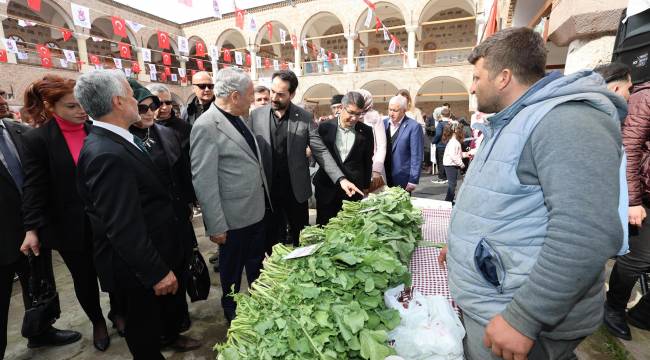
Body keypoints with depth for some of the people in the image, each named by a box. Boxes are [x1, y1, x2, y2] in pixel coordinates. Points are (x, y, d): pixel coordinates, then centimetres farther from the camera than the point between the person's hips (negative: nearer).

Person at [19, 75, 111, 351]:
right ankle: (97, 322, 40)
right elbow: (33, 188, -7)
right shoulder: (37, 139, -7)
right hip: (71, 226, -1)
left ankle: (117, 311, 40)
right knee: (84, 277, 16)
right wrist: (32, 228, -12)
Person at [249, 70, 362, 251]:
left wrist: (341, 179, -18)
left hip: (296, 190, 0)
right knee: (269, 237, 15)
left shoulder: (305, 118, -5)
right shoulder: (256, 115, -2)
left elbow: (320, 151, -7)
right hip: (266, 190, 1)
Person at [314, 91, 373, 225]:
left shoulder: (366, 131, 0)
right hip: (326, 189, 0)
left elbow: (367, 161, 7)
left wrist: (366, 187, 9)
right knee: (324, 228, 12)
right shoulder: (325, 127, -2)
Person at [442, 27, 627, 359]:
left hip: (513, 313, -9)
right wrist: (461, 247, 22)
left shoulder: (566, 119, -21)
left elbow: (587, 234, -30)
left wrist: (523, 318, -27)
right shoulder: (510, 124, 13)